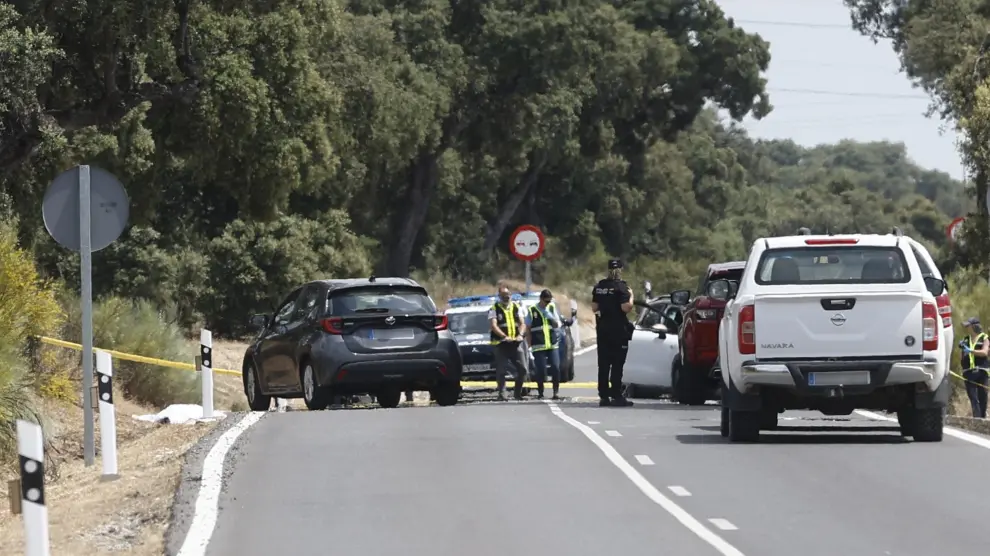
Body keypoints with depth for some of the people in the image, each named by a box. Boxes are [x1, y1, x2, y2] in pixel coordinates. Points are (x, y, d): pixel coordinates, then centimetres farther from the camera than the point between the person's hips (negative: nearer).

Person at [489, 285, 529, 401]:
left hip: (516, 343, 3)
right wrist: (505, 337, -23)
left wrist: (520, 334, -12)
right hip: (500, 343, -3)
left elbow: (522, 323, 9)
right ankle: (502, 394, 2)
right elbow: (494, 326, -9)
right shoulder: (494, 309, 2)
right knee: (501, 371, -5)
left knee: (523, 368, -2)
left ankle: (517, 392, 13)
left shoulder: (516, 307, 14)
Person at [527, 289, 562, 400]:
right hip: (538, 346, -3)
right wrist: (529, 345, 0)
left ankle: (556, 392, 2)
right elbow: (528, 329, 4)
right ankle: (540, 393, 9)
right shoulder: (532, 311, 2)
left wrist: (552, 318, -8)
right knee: (541, 370, -5)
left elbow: (557, 326, 13)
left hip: (553, 345, 3)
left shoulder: (552, 308, 11)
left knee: (555, 368, -7)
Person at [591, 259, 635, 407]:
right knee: (617, 364, -4)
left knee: (603, 364, 8)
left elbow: (594, 307, 12)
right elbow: (626, 307, -19)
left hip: (602, 328, 6)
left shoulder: (598, 286, 8)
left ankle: (604, 396, 7)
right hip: (618, 329, -6)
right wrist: (630, 296, -2)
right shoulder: (620, 287, -12)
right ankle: (616, 396, -7)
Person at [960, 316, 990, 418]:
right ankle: (976, 417, -14)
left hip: (981, 371, -3)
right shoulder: (966, 340, 17)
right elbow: (961, 358, 20)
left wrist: (970, 350, -22)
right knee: (973, 398, -7)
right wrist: (961, 348, 1)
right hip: (969, 372, 3)